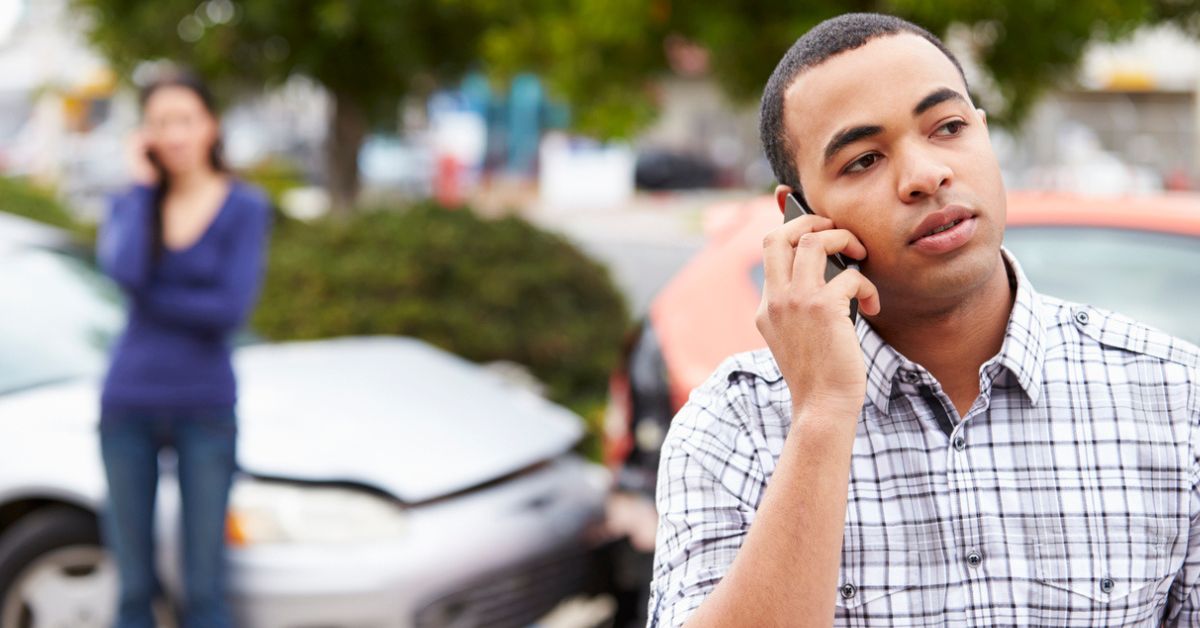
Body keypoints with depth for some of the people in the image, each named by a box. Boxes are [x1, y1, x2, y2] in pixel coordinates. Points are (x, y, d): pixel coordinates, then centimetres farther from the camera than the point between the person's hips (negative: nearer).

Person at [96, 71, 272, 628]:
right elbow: (124, 270, -17)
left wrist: (148, 297, -9)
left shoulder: (245, 207, -3)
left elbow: (230, 309, -15)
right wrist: (144, 186, -8)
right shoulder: (130, 204, 5)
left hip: (204, 408, -2)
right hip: (128, 405, 2)